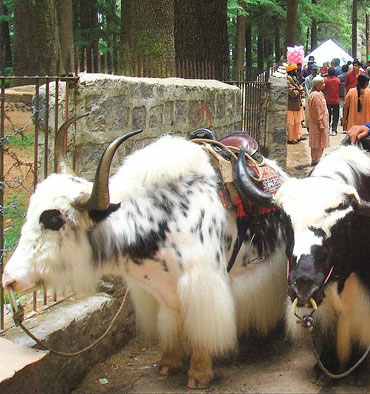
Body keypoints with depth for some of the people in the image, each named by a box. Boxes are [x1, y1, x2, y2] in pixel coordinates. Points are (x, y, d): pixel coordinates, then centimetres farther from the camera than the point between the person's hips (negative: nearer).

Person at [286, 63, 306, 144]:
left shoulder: (294, 78, 11)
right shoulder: (288, 80, -21)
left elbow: (300, 87, 16)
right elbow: (293, 93, -26)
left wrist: (300, 90, -6)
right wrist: (300, 90, -12)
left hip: (297, 103, 10)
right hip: (291, 105, -10)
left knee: (298, 121, 19)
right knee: (291, 122, 0)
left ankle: (298, 136, 31)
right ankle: (290, 138, 8)